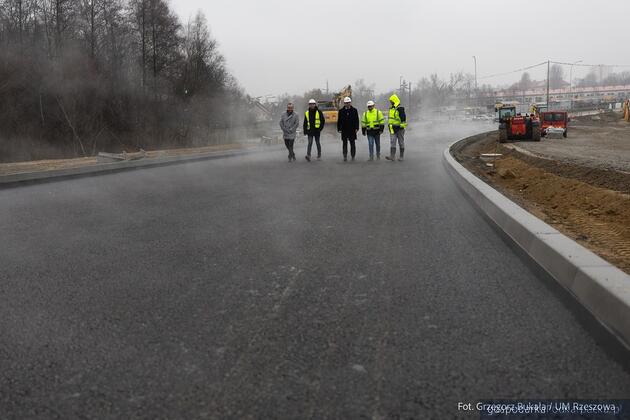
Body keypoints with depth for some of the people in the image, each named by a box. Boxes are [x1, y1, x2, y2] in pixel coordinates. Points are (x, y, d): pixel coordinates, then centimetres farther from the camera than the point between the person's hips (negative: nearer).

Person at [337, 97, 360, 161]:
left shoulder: (354, 110, 5)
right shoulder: (341, 111, 6)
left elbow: (357, 120, 3)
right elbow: (339, 121, 6)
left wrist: (356, 128, -4)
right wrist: (339, 129, 0)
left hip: (352, 130, 0)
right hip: (344, 130, 0)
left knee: (352, 144, 5)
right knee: (345, 144, 1)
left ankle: (353, 156, 14)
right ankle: (345, 157, 1)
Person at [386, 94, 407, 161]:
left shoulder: (400, 109, -13)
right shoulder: (391, 109, 14)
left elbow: (403, 118, -20)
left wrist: (402, 126, -25)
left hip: (399, 129, -7)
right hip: (393, 129, 7)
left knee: (401, 143, 2)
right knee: (392, 142, -5)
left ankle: (401, 156, 10)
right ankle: (392, 156, -12)